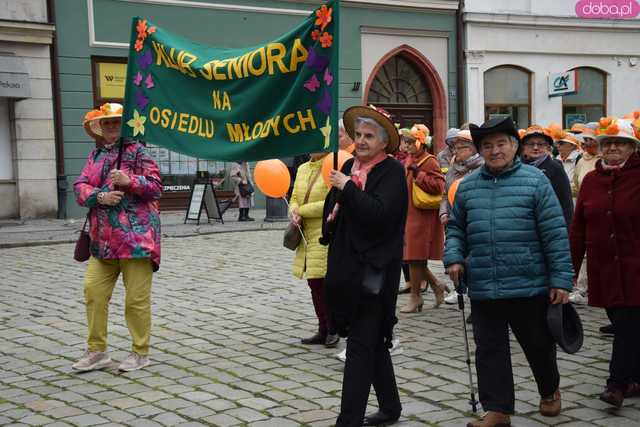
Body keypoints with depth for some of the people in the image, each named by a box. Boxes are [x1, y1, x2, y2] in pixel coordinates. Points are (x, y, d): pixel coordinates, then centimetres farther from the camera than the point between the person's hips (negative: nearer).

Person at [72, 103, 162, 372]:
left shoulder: (136, 151, -2)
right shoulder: (95, 155, 16)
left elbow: (156, 187, -5)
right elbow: (80, 187, 7)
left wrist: (129, 181, -20)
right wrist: (100, 196, -12)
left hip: (136, 236, -6)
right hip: (103, 238, 6)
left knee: (137, 297, 0)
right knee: (93, 291, 4)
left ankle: (140, 353, 13)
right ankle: (97, 352, 16)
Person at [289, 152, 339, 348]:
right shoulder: (303, 169, 14)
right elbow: (294, 198, 14)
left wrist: (301, 211, -12)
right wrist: (293, 211, -10)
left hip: (326, 234, -7)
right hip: (307, 234, 8)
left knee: (320, 282, -9)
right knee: (314, 283, 11)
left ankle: (332, 330, 6)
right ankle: (324, 330, 20)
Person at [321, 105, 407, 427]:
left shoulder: (392, 171, -9)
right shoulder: (350, 166, 11)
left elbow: (380, 214, -23)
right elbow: (335, 209, 21)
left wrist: (347, 188, -18)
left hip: (373, 270, -7)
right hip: (348, 266, 7)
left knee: (361, 344, -7)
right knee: (373, 341, 17)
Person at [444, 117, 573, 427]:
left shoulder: (535, 181, -5)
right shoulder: (467, 186, 7)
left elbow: (555, 233, -6)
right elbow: (456, 227, 17)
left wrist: (561, 279, -9)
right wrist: (454, 257, -1)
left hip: (529, 285, -2)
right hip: (483, 288, 3)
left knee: (539, 345, 14)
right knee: (489, 350, 5)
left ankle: (550, 391, 41)